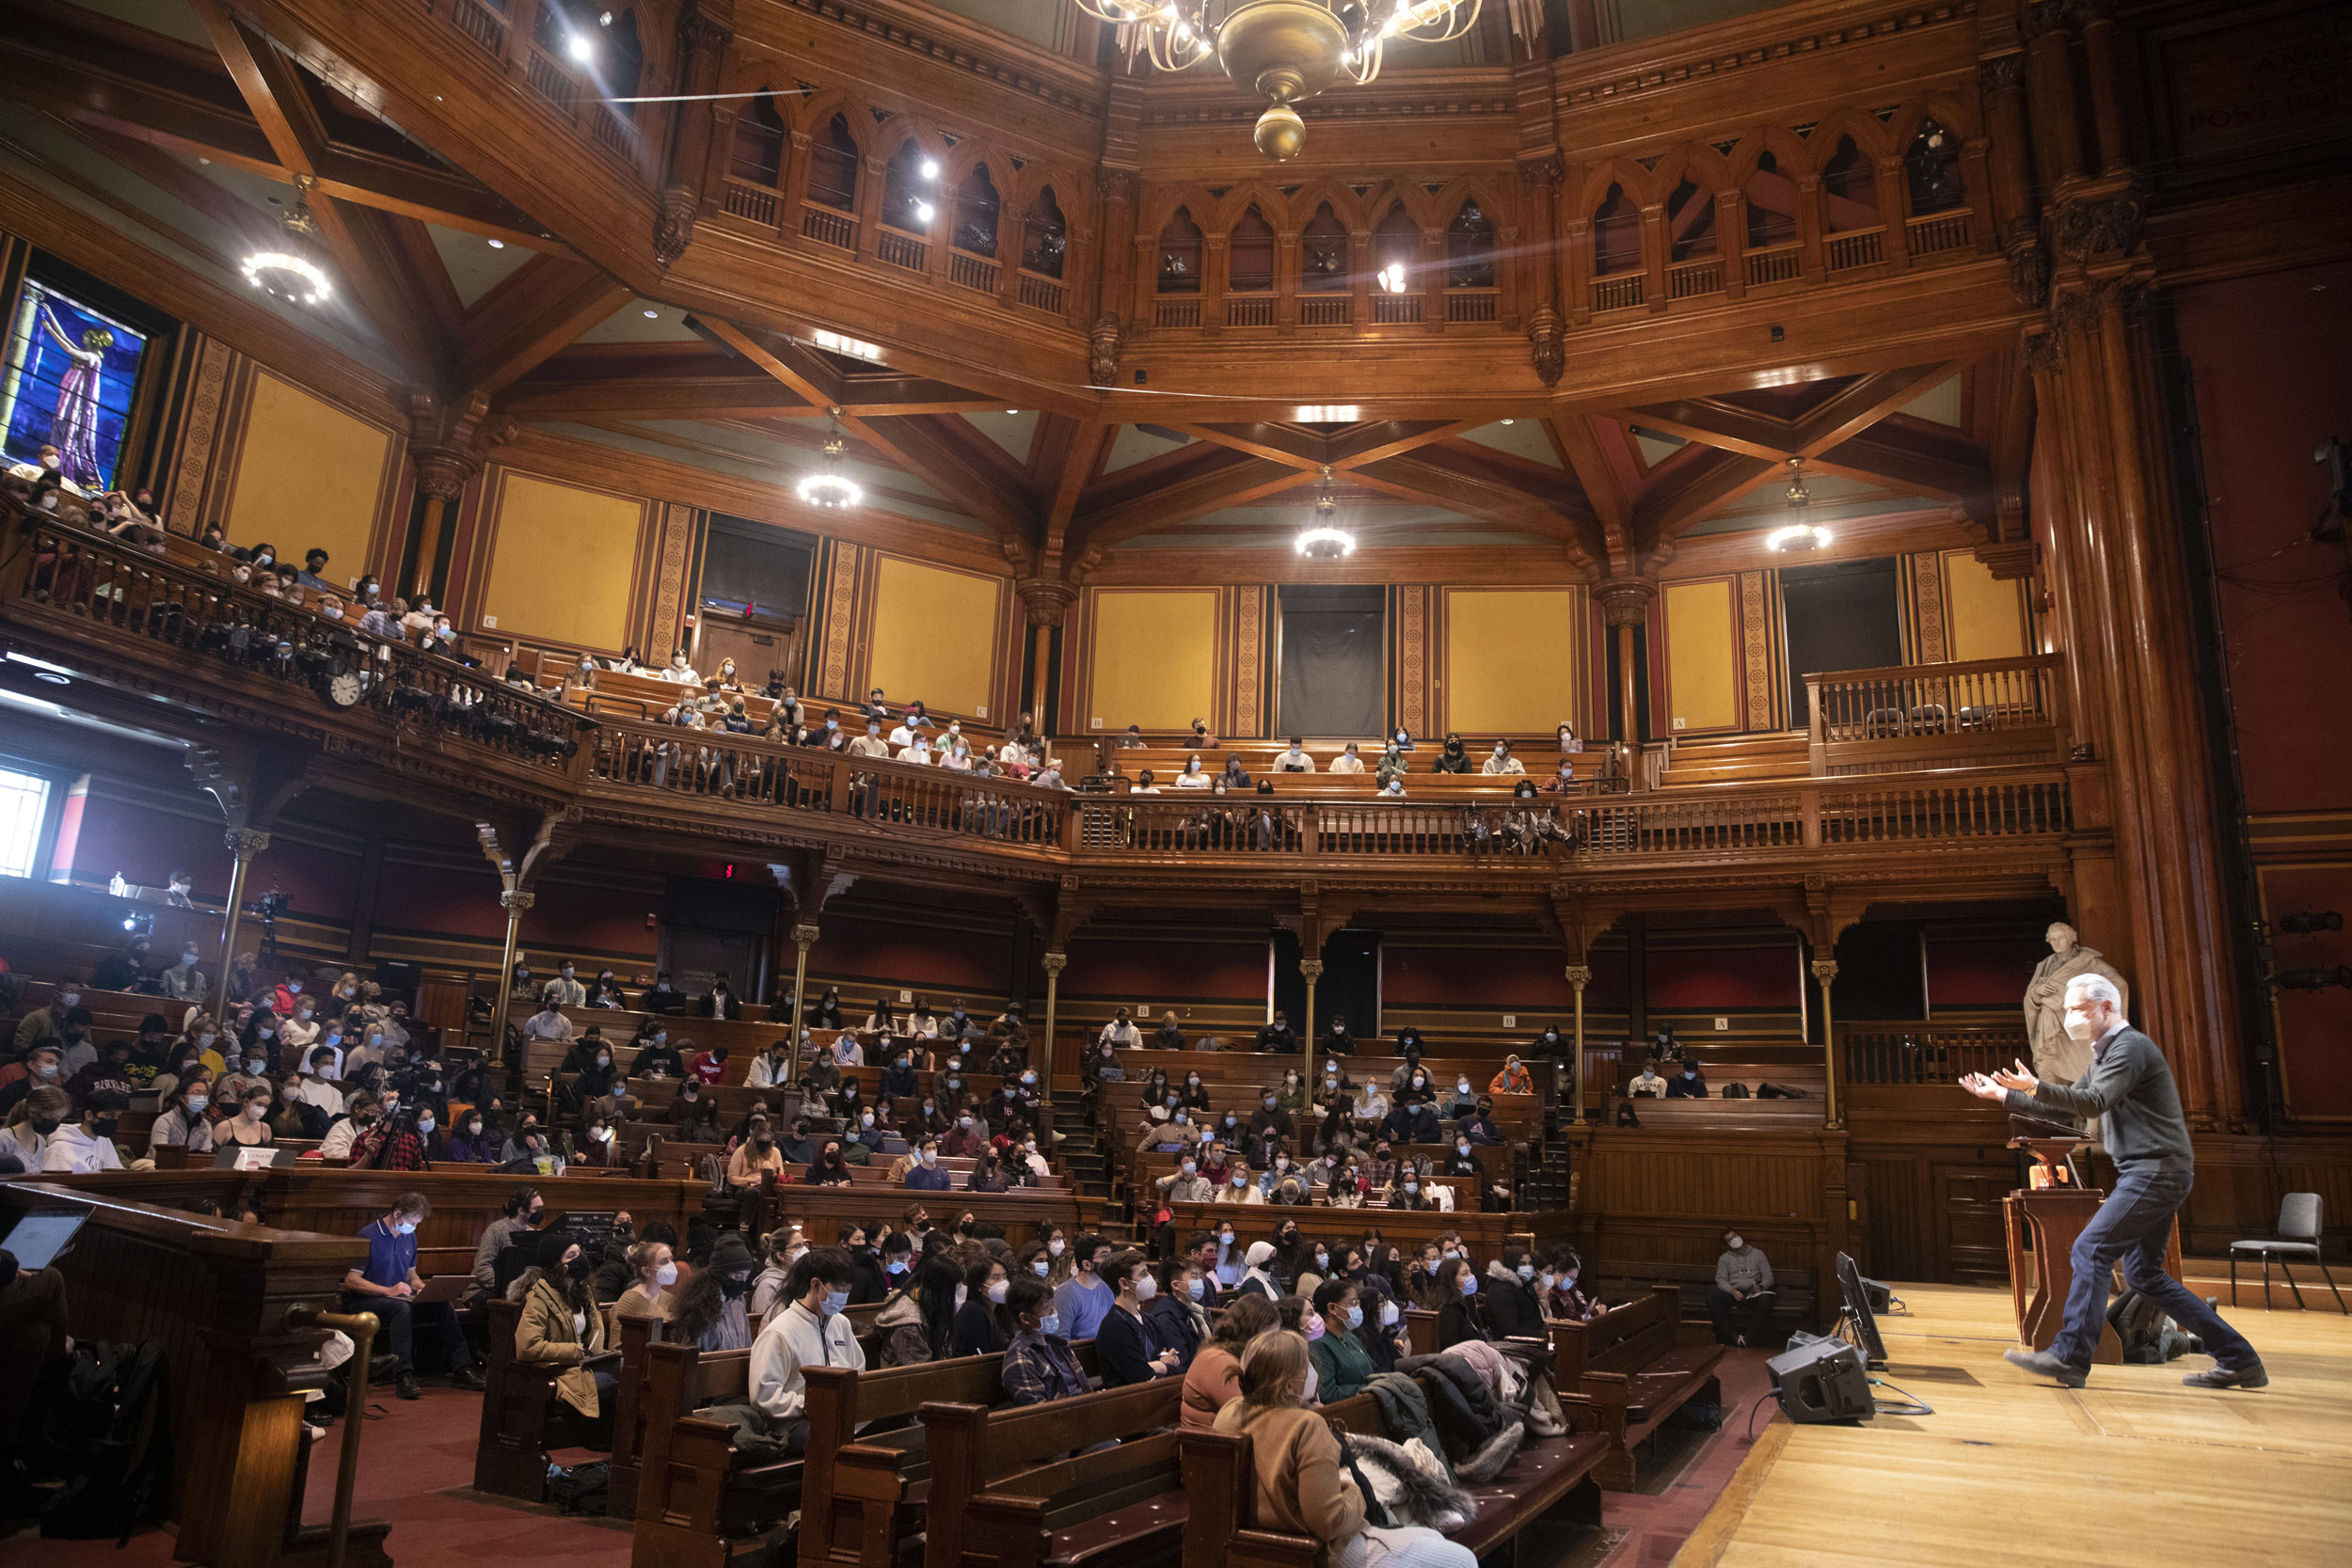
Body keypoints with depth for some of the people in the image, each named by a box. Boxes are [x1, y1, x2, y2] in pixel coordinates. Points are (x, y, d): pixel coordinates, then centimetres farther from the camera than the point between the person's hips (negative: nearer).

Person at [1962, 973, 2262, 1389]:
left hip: (2156, 1171, -10)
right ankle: (2238, 1360, 18)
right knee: (2144, 1274, 12)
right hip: (2148, 1173, 10)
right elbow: (2065, 1108, 22)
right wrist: (2003, 1096, 14)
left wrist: (2036, 1086, -37)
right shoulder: (2105, 1055, 20)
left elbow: (2094, 1103, -26)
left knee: (2090, 1250, -14)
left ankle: (2070, 1358, -15)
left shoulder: (2130, 1046, -11)